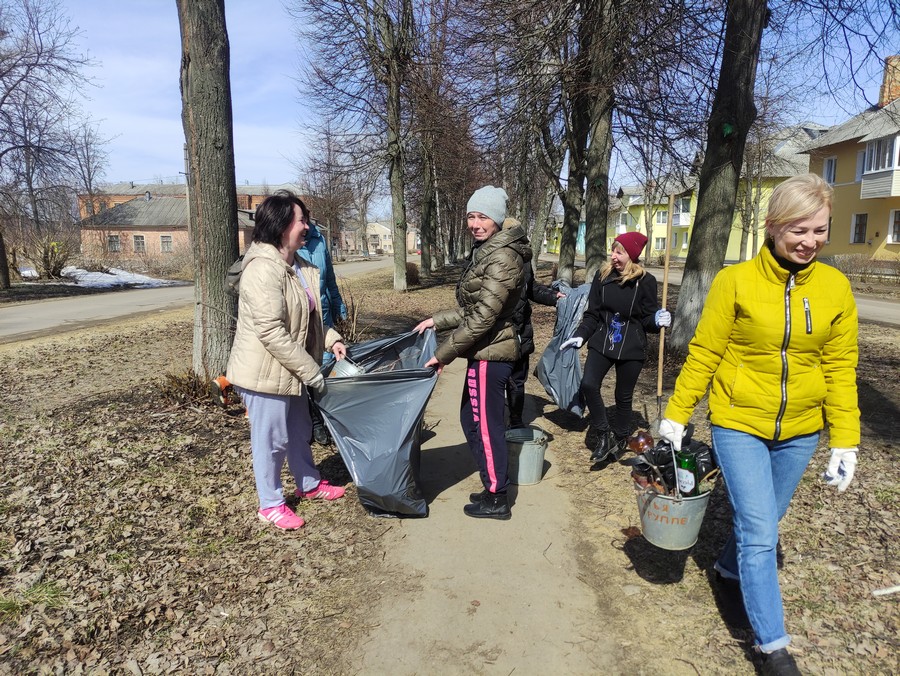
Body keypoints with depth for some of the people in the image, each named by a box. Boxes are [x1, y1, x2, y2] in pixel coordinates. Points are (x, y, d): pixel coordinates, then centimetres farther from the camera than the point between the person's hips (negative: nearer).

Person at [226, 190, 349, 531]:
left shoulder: (298, 265, 8)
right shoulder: (263, 269, -24)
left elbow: (308, 316, 19)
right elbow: (271, 332, -28)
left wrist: (331, 339, 3)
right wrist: (309, 370, -23)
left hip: (291, 370, 10)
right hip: (266, 371, -9)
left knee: (299, 429, 23)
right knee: (271, 438, 6)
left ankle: (309, 484, 42)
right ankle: (270, 504, 25)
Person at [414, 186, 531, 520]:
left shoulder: (502, 257, -18)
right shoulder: (484, 251, 14)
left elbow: (483, 317, -22)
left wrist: (444, 353, -18)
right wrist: (436, 320, 13)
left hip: (490, 353, -10)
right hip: (485, 351, 10)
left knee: (486, 426, 2)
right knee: (471, 420, 18)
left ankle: (497, 500, 18)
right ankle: (494, 485, 33)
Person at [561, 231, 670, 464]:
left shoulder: (645, 281, -6)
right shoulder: (602, 276, 1)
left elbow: (647, 319, 0)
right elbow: (592, 314, 6)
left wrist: (658, 320, -21)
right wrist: (579, 336, -3)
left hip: (631, 348, -2)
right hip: (601, 344, 2)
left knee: (624, 397, 9)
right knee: (588, 385, -17)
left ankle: (618, 441, 30)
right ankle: (603, 434, 2)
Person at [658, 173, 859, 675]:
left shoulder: (836, 288, -3)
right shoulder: (736, 282, -12)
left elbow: (840, 369, 1)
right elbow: (704, 354, -8)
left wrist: (845, 442, 0)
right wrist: (675, 416, -7)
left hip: (799, 431, 4)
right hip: (739, 425, -4)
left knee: (765, 521, 20)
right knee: (761, 533, -2)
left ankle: (730, 568, 50)